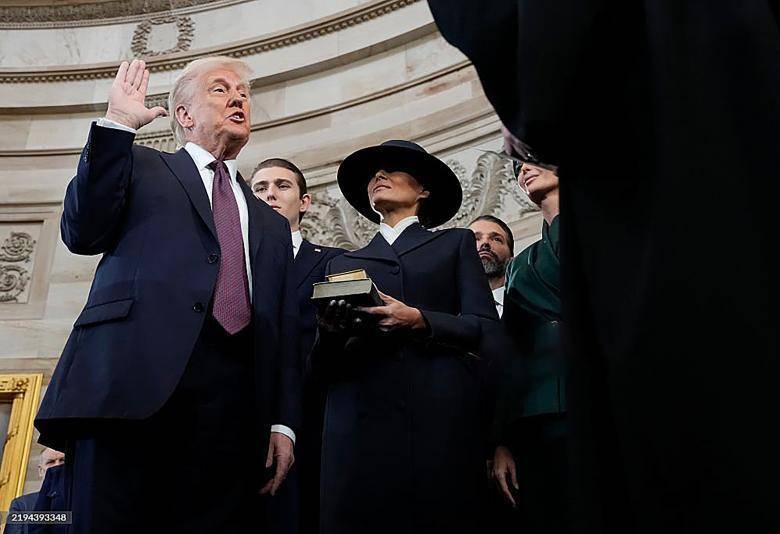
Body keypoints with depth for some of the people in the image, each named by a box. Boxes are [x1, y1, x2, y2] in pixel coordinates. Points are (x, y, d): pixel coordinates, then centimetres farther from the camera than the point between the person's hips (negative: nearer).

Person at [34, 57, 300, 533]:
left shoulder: (272, 225, 28)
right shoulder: (141, 166, 20)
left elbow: (284, 333, 20)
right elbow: (83, 234, 2)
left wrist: (284, 423, 7)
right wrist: (117, 123, 1)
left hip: (233, 400, 3)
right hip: (135, 376, -3)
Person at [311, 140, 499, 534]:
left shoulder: (455, 243, 18)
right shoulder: (343, 263, 24)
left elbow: (485, 326, 4)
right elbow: (324, 365, 16)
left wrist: (418, 321, -13)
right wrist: (330, 334, -7)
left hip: (440, 416, -2)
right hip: (360, 420, 2)